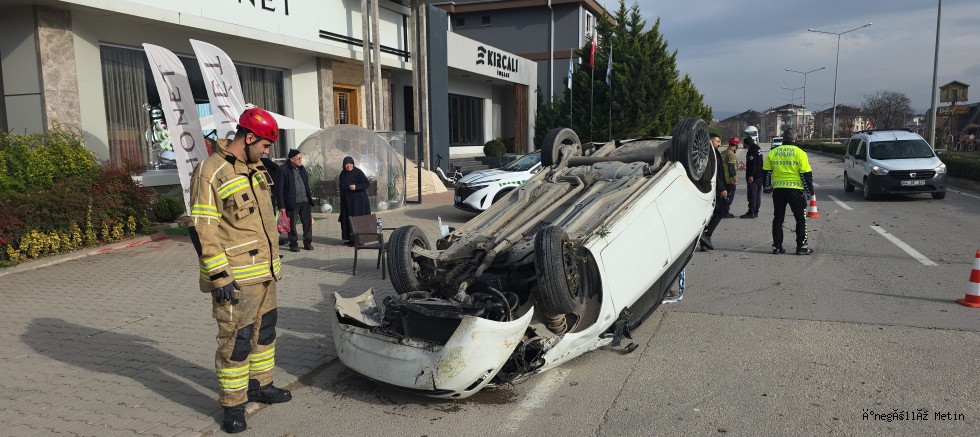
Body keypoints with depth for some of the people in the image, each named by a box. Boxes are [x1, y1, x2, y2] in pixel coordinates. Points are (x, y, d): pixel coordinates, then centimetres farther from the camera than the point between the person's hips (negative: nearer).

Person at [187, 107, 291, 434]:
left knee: (265, 330, 18)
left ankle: (260, 385, 35)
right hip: (235, 278, -8)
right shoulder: (211, 173, -15)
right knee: (236, 340, -1)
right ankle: (232, 404, 13)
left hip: (264, 272, 9)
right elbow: (202, 231, -18)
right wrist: (219, 277, -20)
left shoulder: (255, 169, 12)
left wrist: (275, 262, 22)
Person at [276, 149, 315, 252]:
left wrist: (310, 198, 13)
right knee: (292, 224, 3)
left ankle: (308, 243, 17)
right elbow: (280, 189, -8)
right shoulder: (283, 169, -7)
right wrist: (282, 206, -11)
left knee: (308, 222, 6)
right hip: (292, 202, -5)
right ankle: (293, 245, 15)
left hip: (305, 201, 5)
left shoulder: (302, 168, 13)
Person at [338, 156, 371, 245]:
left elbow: (368, 184, -16)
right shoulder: (343, 174, 8)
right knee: (347, 219, 9)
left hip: (358, 200, -7)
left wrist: (356, 186, -28)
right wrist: (342, 200, 17)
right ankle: (351, 238, 17)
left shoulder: (358, 172, -12)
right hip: (347, 201, 7)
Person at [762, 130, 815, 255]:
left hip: (778, 190, 3)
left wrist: (767, 187, 21)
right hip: (795, 189, -3)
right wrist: (809, 190, 1)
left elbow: (767, 172, 9)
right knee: (801, 218, 6)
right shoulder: (799, 153, -5)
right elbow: (806, 173, -6)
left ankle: (777, 246, 10)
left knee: (778, 218, 10)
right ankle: (801, 246, 4)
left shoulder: (772, 153, 6)